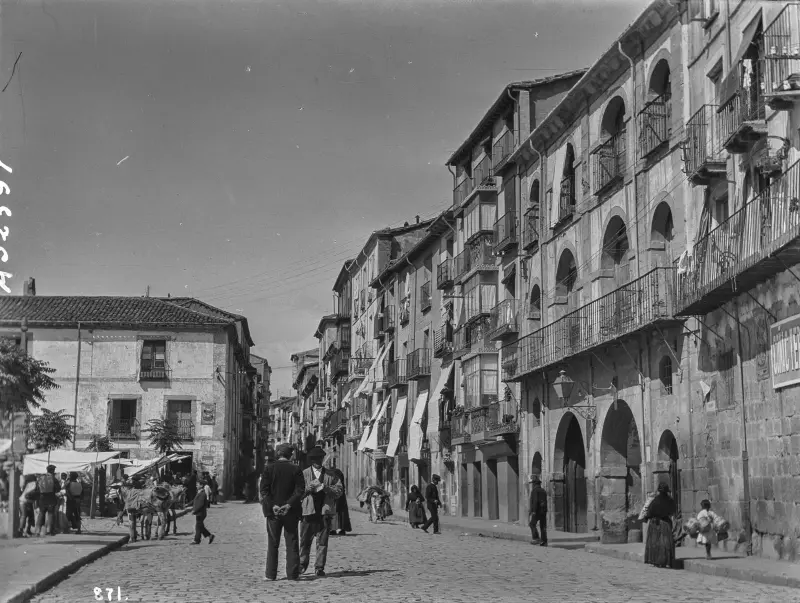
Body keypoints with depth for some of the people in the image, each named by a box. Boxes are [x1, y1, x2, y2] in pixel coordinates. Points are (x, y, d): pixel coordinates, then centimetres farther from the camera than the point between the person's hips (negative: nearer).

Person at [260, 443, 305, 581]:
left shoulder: (269, 468, -2)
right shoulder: (296, 469, -2)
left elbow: (264, 490, -8)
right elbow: (300, 490, -9)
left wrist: (272, 506, -11)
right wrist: (289, 505, -12)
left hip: (273, 511, 0)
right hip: (291, 512, 0)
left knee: (272, 544, 7)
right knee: (292, 544, 6)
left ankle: (270, 574, 6)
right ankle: (293, 573, 4)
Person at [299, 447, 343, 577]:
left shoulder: (331, 475, 12)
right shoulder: (304, 474, 10)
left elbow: (339, 491, 6)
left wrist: (326, 488, -9)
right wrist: (309, 488, -13)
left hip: (325, 512, 0)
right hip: (308, 511, 0)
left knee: (322, 542, -2)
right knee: (305, 541, 3)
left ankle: (319, 567, 4)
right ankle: (302, 565, 20)